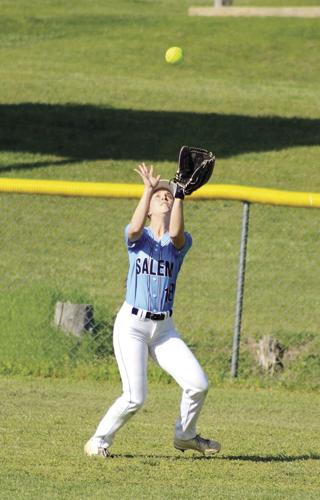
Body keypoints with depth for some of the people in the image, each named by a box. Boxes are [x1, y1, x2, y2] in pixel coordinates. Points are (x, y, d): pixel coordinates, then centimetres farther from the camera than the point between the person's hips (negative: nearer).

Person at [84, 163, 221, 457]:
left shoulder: (181, 242, 6)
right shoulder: (138, 237, 3)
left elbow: (175, 233, -20)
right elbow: (135, 228, -23)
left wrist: (179, 195, -26)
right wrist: (149, 189, -23)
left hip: (164, 330, 3)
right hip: (132, 325, -3)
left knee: (198, 384, -8)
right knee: (135, 397, -14)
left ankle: (185, 436, 18)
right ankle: (99, 441, 8)